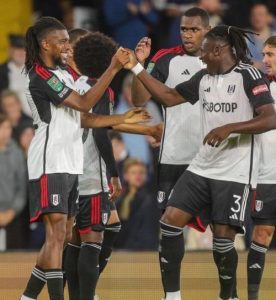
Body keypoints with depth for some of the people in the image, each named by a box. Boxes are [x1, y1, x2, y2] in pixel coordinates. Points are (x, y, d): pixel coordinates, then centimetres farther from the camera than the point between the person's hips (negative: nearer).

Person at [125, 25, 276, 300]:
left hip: (235, 173, -7)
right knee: (170, 221, -4)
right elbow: (169, 97, 16)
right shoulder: (203, 77, 9)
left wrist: (229, 128, -25)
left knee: (222, 238, -7)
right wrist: (136, 68, 10)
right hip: (202, 167, 7)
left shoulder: (248, 76, -11)